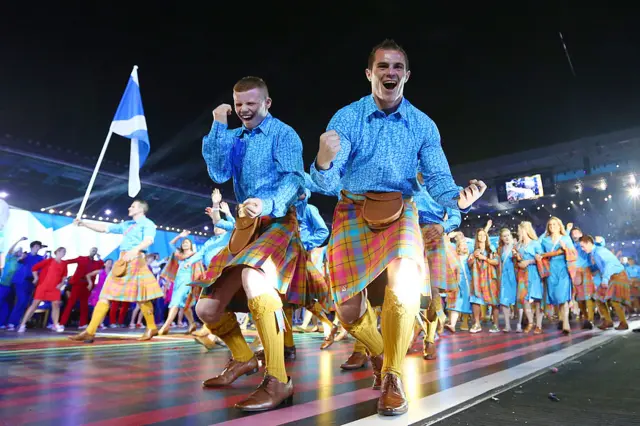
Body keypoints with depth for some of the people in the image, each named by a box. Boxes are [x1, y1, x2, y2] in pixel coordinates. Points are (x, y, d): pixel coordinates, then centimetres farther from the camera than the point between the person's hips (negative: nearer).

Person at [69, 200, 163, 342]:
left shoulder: (147, 223, 1)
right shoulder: (126, 224, 24)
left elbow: (149, 240, -18)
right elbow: (104, 228, 26)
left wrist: (135, 250, -35)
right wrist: (84, 223, 20)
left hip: (135, 260, -7)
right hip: (121, 262, 8)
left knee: (141, 296, -4)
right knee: (106, 295, 3)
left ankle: (151, 328, 10)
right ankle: (90, 332, 4)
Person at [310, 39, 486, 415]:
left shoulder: (423, 125, -3)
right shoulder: (347, 117, -8)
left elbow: (437, 177, -5)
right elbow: (327, 184, -16)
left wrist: (458, 198, -28)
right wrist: (324, 162, -41)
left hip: (400, 211, 0)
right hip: (353, 211, 0)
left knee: (404, 283, -28)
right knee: (348, 311, 1)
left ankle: (393, 376, -4)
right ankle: (380, 354, 35)